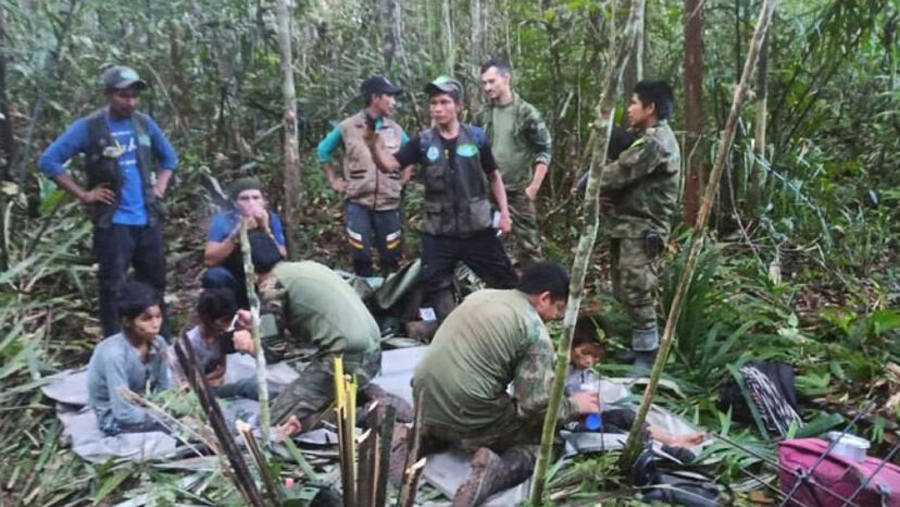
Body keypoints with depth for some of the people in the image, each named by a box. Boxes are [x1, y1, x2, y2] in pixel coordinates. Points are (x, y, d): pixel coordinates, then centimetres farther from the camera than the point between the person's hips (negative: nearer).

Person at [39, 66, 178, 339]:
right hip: (113, 223, -5)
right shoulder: (88, 127, -8)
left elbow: (169, 156, 22)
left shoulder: (145, 123, 6)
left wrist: (160, 187, 8)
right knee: (113, 288, -2)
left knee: (155, 284, 14)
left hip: (148, 220, 5)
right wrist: (83, 194, -10)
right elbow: (48, 160, -7)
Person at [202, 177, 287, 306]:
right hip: (232, 283, -1)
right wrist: (237, 234, -30)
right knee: (214, 275, -30)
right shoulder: (223, 220, -11)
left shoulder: (272, 219, -7)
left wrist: (267, 230, -26)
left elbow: (282, 260, -14)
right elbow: (209, 260, -21)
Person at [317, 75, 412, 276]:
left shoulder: (395, 130, 5)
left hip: (389, 204, 2)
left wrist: (403, 180, 10)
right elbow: (323, 150, 11)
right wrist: (333, 181, 7)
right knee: (361, 256, -2)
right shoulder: (347, 127, -2)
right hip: (357, 203, -2)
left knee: (391, 258, 6)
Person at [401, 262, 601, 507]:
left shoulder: (480, 295, 13)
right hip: (470, 418, -7)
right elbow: (537, 405, -12)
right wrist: (573, 405, 7)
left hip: (426, 403, 7)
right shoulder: (535, 331, -8)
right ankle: (496, 471, -14)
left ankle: (422, 438, 11)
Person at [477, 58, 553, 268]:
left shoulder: (526, 112, -8)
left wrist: (534, 186, -11)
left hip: (518, 190, -5)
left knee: (526, 242, -2)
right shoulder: (483, 114, 6)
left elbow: (545, 150, -7)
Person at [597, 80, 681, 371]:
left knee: (636, 293, -8)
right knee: (624, 290, 16)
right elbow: (623, 169, 15)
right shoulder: (648, 137, 17)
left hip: (642, 228, -11)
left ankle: (647, 358, 2)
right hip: (629, 225, 11)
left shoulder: (656, 142, -17)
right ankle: (638, 345, 28)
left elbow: (618, 173, -18)